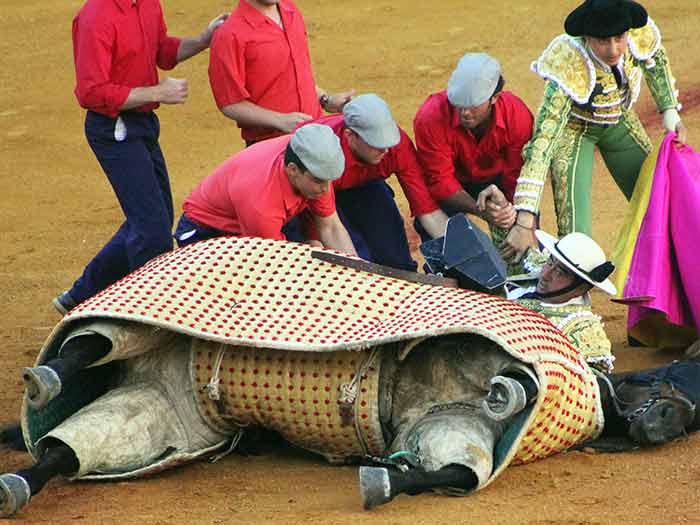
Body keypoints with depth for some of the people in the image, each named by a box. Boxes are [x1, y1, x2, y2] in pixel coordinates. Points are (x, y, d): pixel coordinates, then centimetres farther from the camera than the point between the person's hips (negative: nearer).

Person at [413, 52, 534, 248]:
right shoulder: (431, 117, -35)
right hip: (454, 184, -1)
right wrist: (481, 210, -45)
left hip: (496, 178, 1)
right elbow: (440, 181, -30)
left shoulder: (517, 116, -30)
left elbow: (518, 175, -22)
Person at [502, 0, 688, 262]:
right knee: (576, 240, -15)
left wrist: (670, 111, -7)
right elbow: (542, 142, -44)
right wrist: (525, 221, -49)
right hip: (574, 129, -5)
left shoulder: (641, 34, -28)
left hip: (620, 122, 5)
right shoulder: (568, 71, -40)